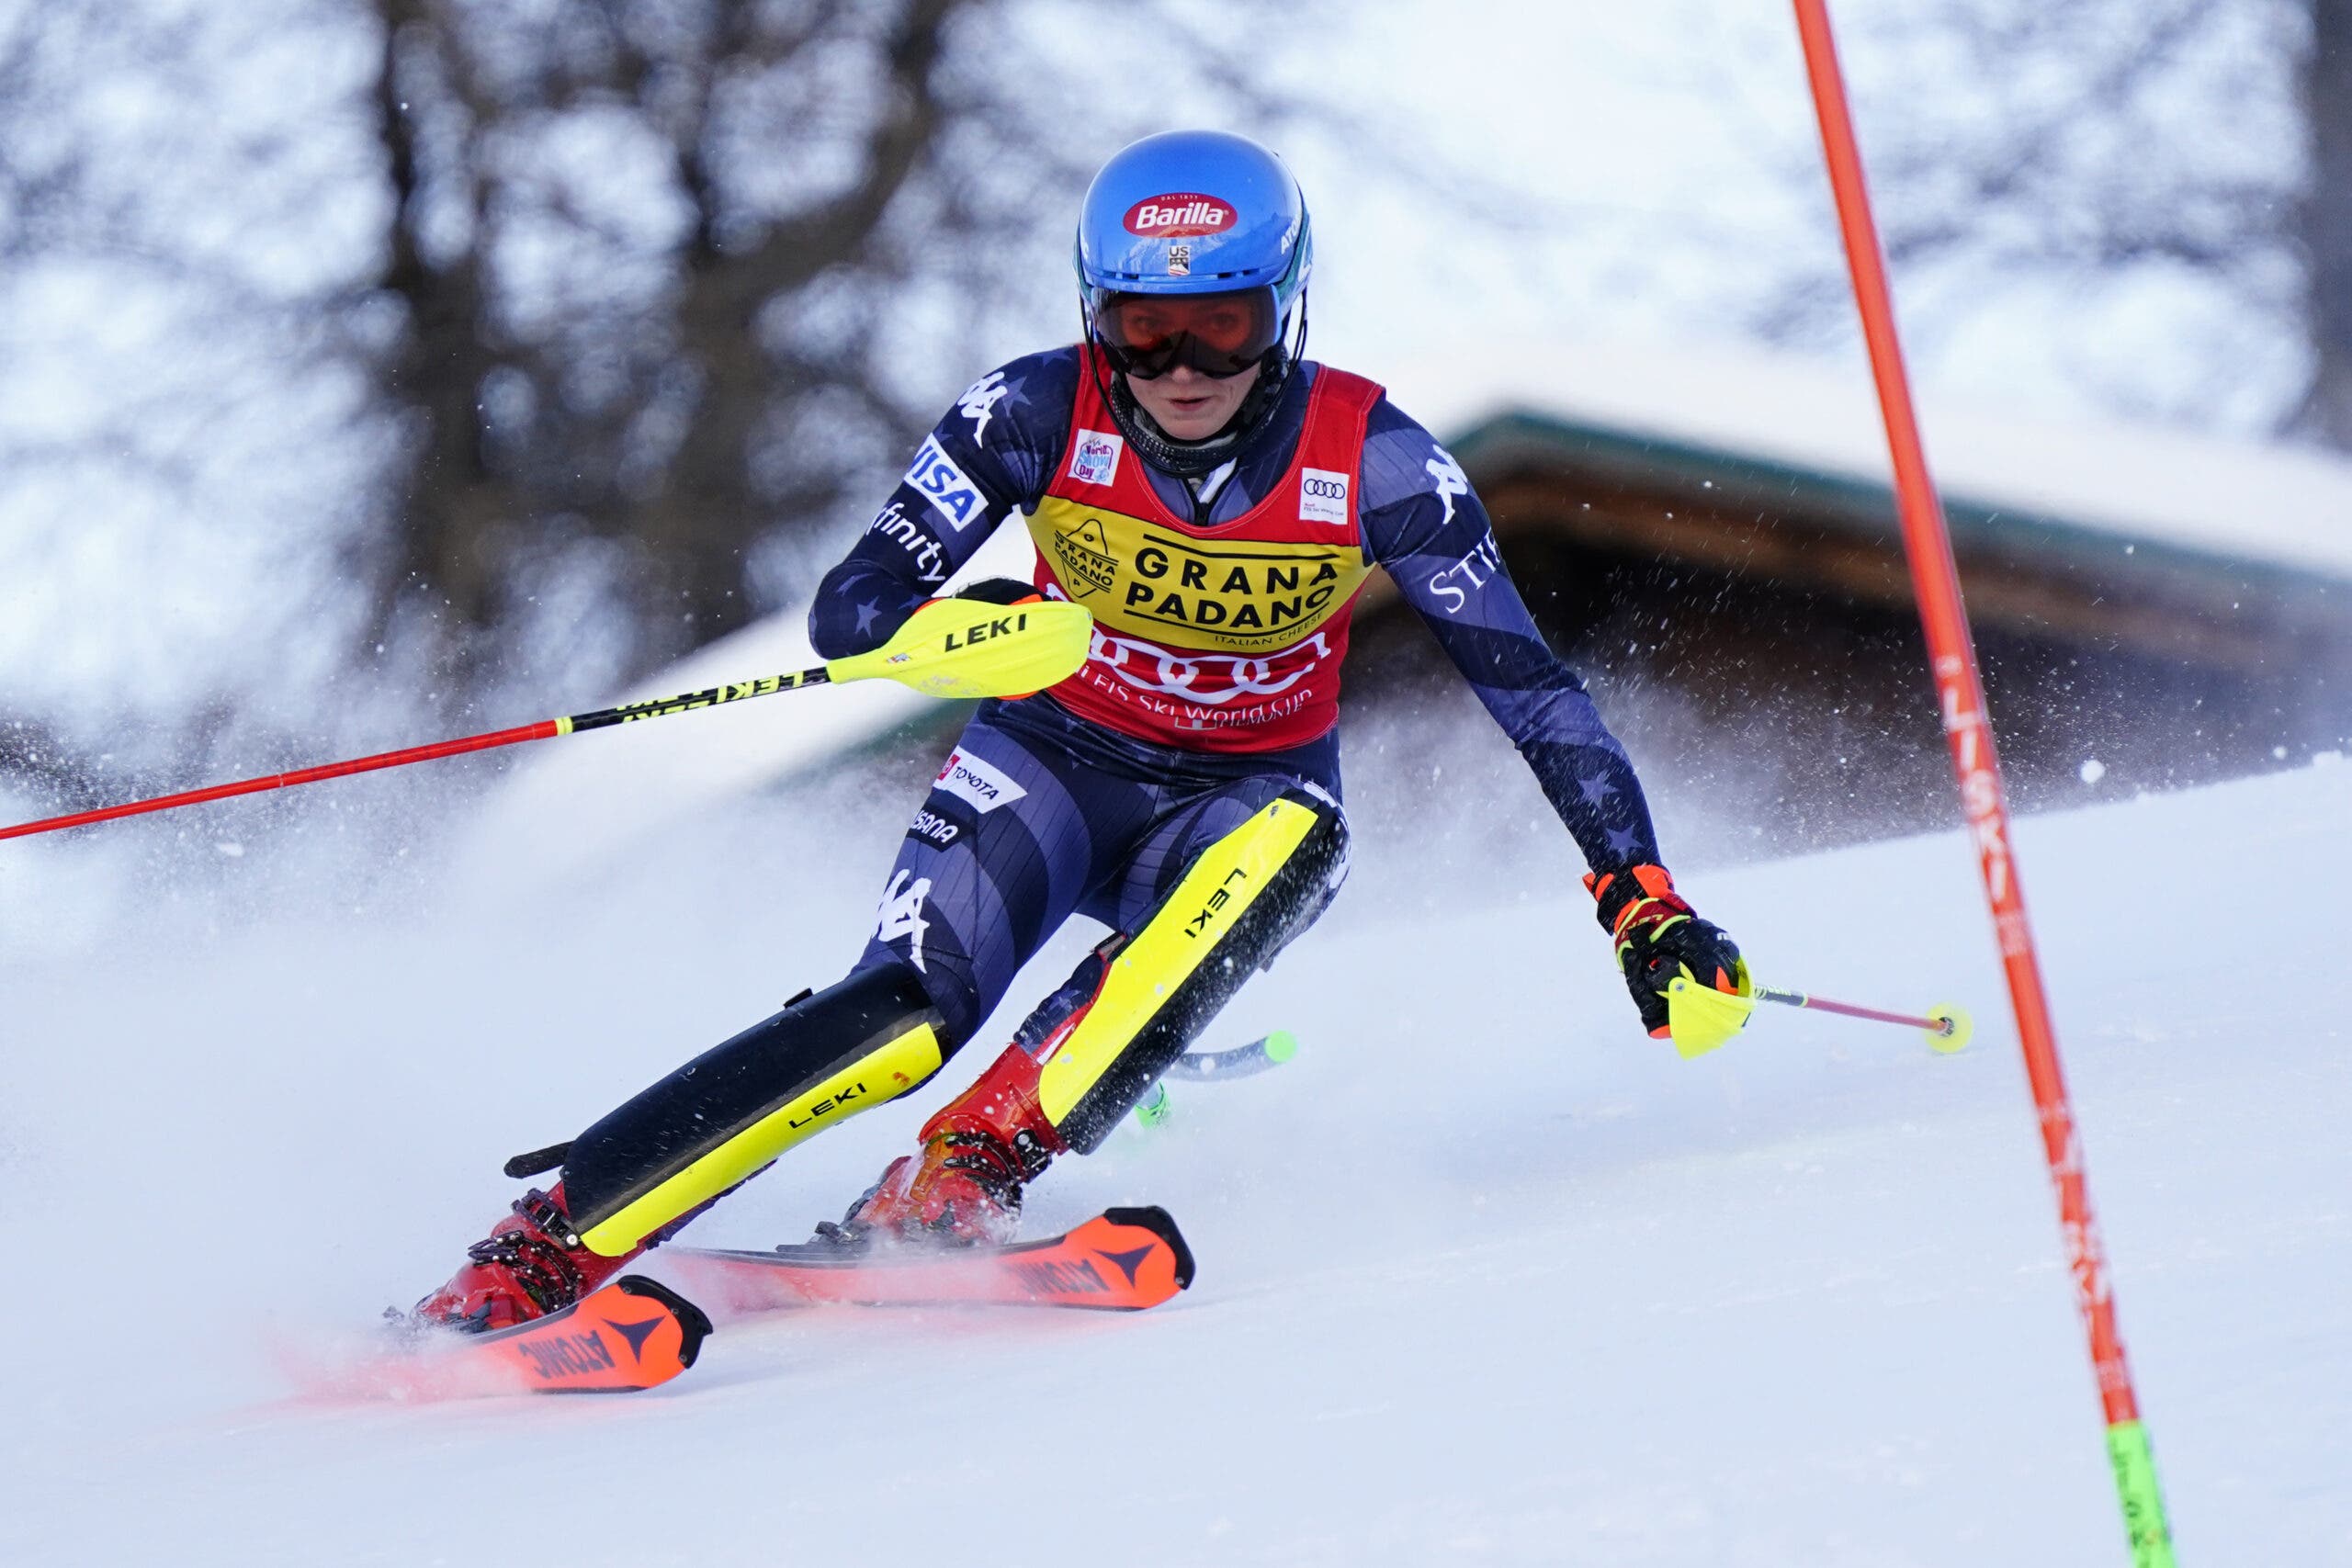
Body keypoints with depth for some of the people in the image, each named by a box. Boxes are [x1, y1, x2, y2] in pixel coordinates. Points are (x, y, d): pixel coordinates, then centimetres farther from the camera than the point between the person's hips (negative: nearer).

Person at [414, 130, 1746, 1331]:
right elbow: (848, 610, -19)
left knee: (1296, 840, -35)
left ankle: (954, 1185, -37)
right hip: (1051, 769, -1)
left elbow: (1531, 685, -15)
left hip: (1245, 799, 1)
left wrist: (1644, 898, -22)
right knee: (908, 1014, -27)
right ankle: (537, 1249, -25)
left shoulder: (1374, 462, -18)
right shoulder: (1041, 414, -17)